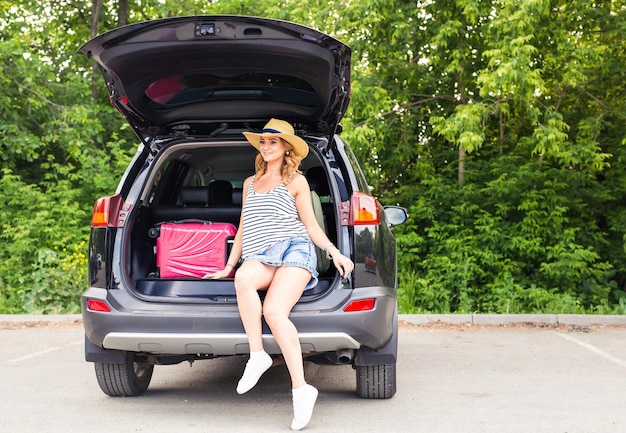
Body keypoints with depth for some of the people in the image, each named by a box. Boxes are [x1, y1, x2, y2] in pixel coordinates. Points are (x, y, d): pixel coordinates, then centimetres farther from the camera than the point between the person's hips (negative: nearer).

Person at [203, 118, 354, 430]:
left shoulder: (296, 181, 16)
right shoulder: (250, 183, 28)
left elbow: (311, 225, 12)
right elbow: (243, 229, 30)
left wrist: (335, 252, -3)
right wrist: (228, 267, 26)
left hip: (294, 251, -3)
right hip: (259, 258, 3)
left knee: (274, 311, -31)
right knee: (243, 278, -38)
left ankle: (300, 389, -31)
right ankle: (257, 355, -29)